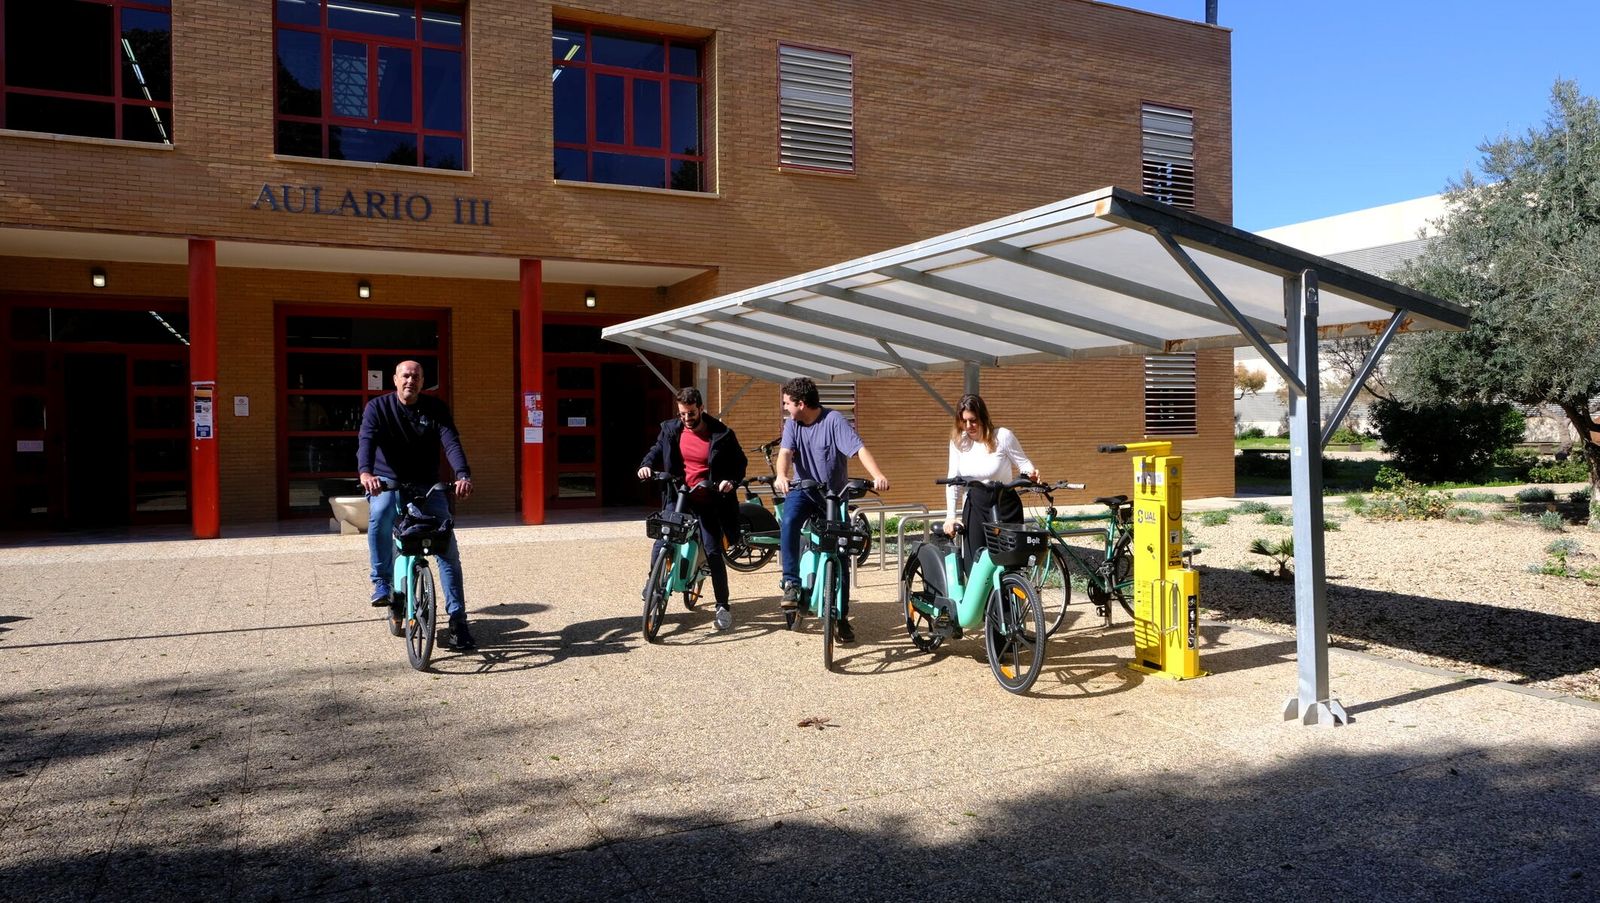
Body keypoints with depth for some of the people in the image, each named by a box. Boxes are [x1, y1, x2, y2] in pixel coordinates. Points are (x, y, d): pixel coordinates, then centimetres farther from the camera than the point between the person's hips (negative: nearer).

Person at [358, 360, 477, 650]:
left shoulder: (436, 409, 0)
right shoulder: (378, 407, -2)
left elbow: (451, 443, -15)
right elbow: (367, 440, -20)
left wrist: (463, 476, -35)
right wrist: (366, 472, -41)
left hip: (427, 486, 1)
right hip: (388, 484, -1)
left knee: (449, 550, -10)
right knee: (380, 514, -37)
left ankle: (457, 620, -5)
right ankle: (381, 583, -21)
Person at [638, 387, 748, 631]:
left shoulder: (721, 434, -8)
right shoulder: (671, 430, 1)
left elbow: (740, 462, 0)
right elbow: (657, 450, 17)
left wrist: (731, 480, -19)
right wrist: (647, 464, -4)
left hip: (707, 502, -3)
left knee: (713, 552, -6)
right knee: (661, 545, -6)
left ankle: (722, 605, 6)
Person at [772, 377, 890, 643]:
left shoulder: (833, 420, -15)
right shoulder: (792, 424, -3)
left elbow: (859, 449, -25)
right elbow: (785, 452, -17)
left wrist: (877, 475, -43)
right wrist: (781, 475, -40)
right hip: (803, 491, 2)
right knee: (788, 522, -32)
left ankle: (841, 617, 13)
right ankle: (791, 582, -22)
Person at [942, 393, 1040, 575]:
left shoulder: (1003, 436, -11)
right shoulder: (958, 440, 0)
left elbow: (1023, 463, -4)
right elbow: (953, 480, 2)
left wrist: (1031, 474, -28)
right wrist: (950, 516, -3)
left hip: (1004, 506, -3)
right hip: (975, 507, 4)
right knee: (971, 567, 0)